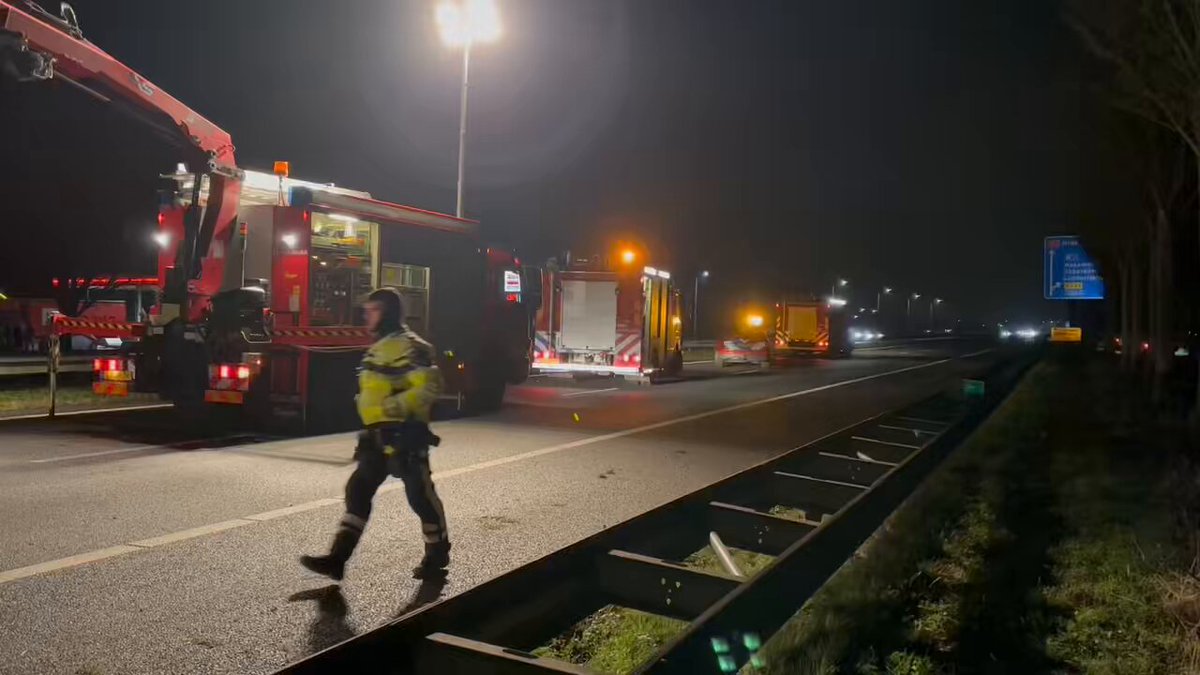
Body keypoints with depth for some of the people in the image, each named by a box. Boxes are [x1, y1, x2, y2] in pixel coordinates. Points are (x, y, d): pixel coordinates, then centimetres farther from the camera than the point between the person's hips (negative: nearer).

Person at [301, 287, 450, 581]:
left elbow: (429, 388, -24)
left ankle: (438, 555, 18)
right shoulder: (379, 348, 16)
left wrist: (392, 408, -27)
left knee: (420, 494, 2)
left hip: (405, 434, -9)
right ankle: (337, 558, 5)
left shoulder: (410, 346, -14)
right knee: (358, 490, 4)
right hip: (378, 435, 9)